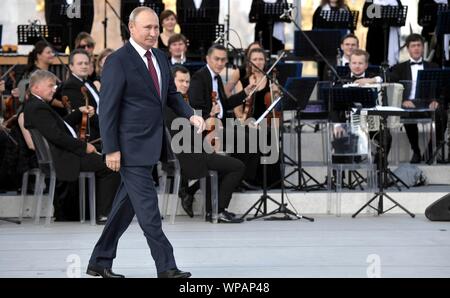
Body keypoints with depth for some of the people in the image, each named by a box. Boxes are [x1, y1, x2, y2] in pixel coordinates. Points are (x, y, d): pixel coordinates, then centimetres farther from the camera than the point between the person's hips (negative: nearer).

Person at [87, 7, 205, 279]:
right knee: (147, 206, -7)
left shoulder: (160, 57, 11)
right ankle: (166, 267, -4)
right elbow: (108, 108, -13)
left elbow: (172, 94, 20)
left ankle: (100, 262, 22)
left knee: (126, 205, 13)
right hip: (131, 147, -8)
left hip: (153, 144, 8)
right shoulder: (118, 62, -12)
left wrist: (191, 114, 1)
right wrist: (111, 150, -16)